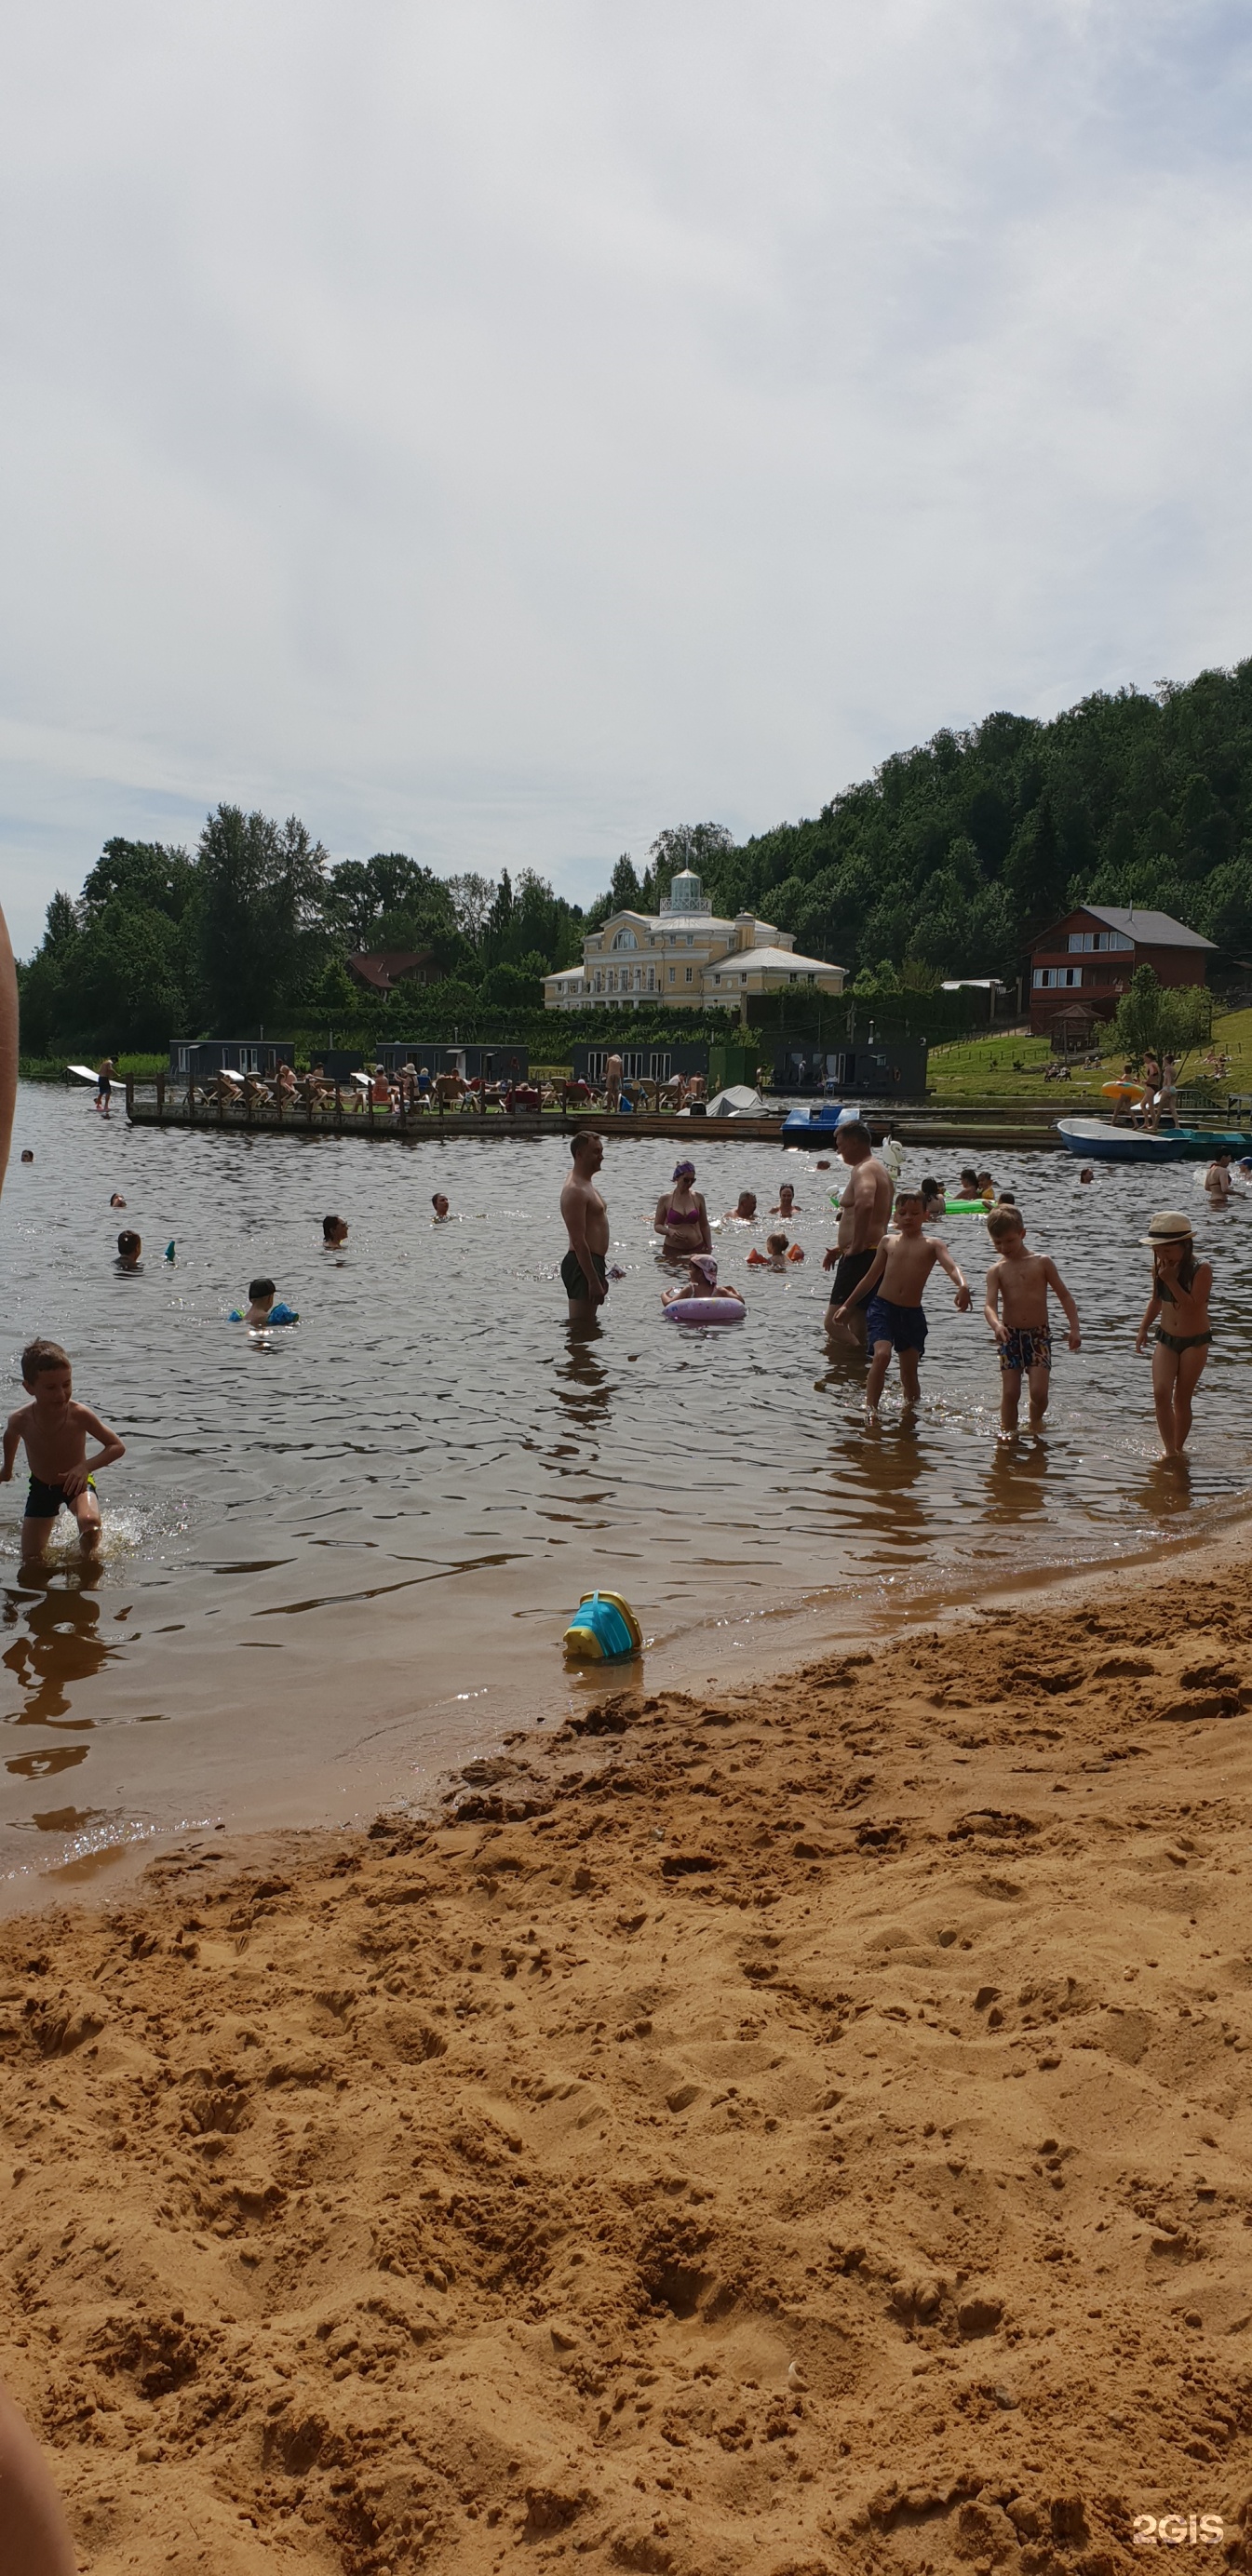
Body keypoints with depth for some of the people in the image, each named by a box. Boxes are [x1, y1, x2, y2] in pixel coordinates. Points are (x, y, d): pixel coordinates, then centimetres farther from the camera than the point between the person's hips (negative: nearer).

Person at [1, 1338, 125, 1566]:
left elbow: (118, 1446, -21)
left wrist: (86, 1466, -37)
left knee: (90, 1522, -35)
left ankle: (88, 1560, -2)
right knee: (31, 1562, 0)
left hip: (76, 1482, -2)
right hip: (41, 1487, 2)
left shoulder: (79, 1415, -31)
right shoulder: (20, 1421, -25)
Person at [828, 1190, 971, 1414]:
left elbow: (951, 1266, -15)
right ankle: (870, 1409, -22)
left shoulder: (932, 1244, 4)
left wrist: (962, 1286, -37)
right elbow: (871, 1277, 19)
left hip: (913, 1314, 0)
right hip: (882, 1307, 0)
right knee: (882, 1355, -23)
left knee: (909, 1371, 9)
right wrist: (847, 1305, 20)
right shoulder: (888, 1241, 10)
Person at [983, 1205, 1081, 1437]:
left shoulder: (1042, 1262, 1)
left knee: (1039, 1392, -9)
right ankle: (1008, 1430, 17)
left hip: (1039, 1334, -1)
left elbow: (1064, 1296, 5)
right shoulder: (997, 1270, 1)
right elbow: (989, 1304, -12)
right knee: (1010, 1392, -2)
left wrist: (1074, 1328, -3)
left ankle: (1036, 1421, 21)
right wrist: (996, 1325, -33)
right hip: (1010, 1335, 1)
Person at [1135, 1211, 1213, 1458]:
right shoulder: (1159, 1267, -3)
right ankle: (1170, 1450, -6)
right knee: (1161, 1393, -13)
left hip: (1195, 1341, -4)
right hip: (1166, 1338, 4)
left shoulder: (1201, 1269, -19)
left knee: (1182, 1399, 4)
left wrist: (1172, 1281, -30)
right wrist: (1143, 1328, 8)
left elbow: (1192, 1306, -28)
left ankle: (1179, 1449, 21)